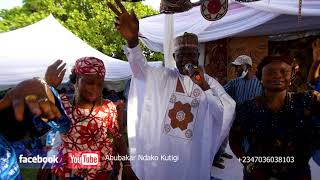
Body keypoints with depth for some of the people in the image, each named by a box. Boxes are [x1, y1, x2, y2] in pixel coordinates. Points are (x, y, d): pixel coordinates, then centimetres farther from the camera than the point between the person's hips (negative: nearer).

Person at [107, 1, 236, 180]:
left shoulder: (210, 82, 1)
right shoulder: (162, 76, 0)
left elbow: (225, 113, -6)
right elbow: (141, 68, -19)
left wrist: (204, 86, -17)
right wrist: (132, 40, -39)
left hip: (193, 153, 0)